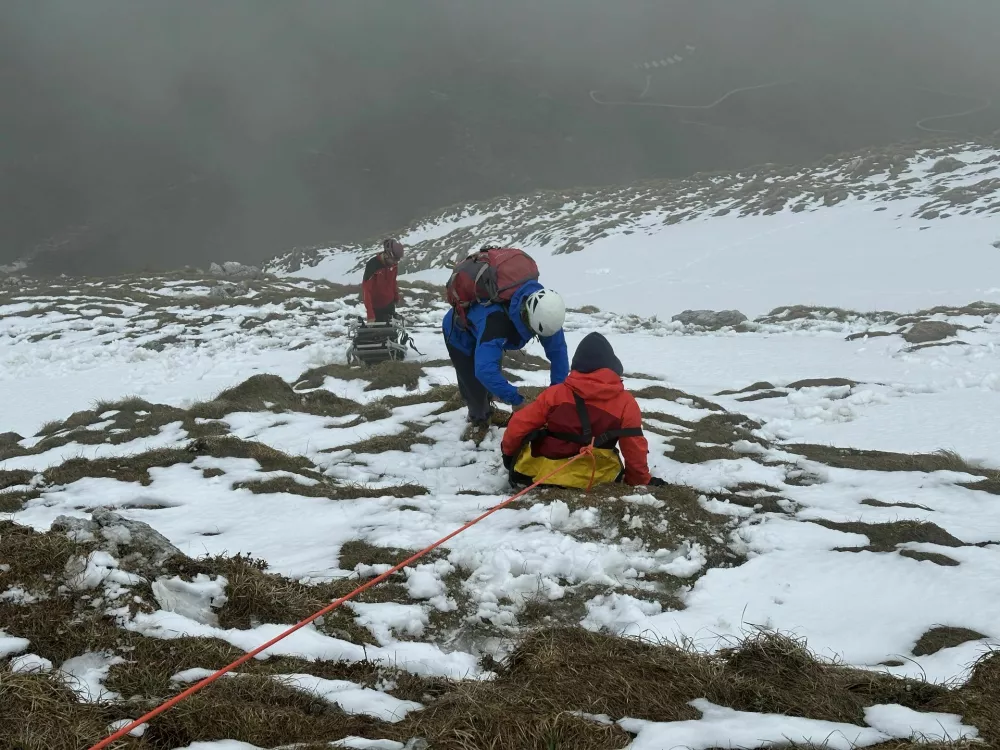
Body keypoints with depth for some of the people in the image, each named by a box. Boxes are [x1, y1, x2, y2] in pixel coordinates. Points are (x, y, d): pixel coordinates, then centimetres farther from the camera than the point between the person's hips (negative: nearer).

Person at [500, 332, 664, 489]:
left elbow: (520, 425, -3)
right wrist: (642, 481, 11)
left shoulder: (556, 393, -8)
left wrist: (508, 451, 16)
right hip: (593, 479, 1)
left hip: (540, 470, 0)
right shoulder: (625, 402, -10)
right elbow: (635, 449, -6)